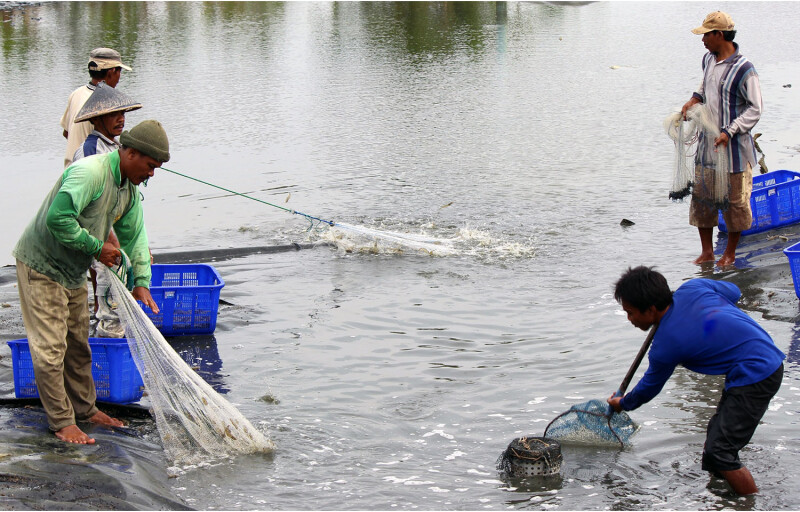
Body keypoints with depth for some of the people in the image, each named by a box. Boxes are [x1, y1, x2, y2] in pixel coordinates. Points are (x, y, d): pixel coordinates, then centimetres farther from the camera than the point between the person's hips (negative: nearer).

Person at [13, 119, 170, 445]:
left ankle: (85, 408, 31)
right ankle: (62, 421, 2)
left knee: (78, 344, 18)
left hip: (73, 272, 9)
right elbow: (58, 217, -35)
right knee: (50, 348, -5)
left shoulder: (129, 189, 4)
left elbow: (134, 236, 12)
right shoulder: (90, 173, -27)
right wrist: (97, 247, -25)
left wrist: (141, 282, 2)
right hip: (41, 265, -9)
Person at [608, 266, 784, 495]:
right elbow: (733, 291, 18)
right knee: (716, 435, 17)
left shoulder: (665, 345, -16)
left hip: (755, 376, -10)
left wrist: (622, 404, 22)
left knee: (719, 451, -8)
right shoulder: (692, 288, -1)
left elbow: (649, 387, 2)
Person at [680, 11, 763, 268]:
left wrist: (730, 132, -23)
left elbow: (754, 109, -15)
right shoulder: (708, 60, 6)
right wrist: (694, 100, 7)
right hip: (707, 145, 7)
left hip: (734, 147, -7)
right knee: (701, 197, 9)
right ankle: (706, 251, 21)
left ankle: (730, 253, 20)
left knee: (734, 201, 5)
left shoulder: (743, 69, -17)